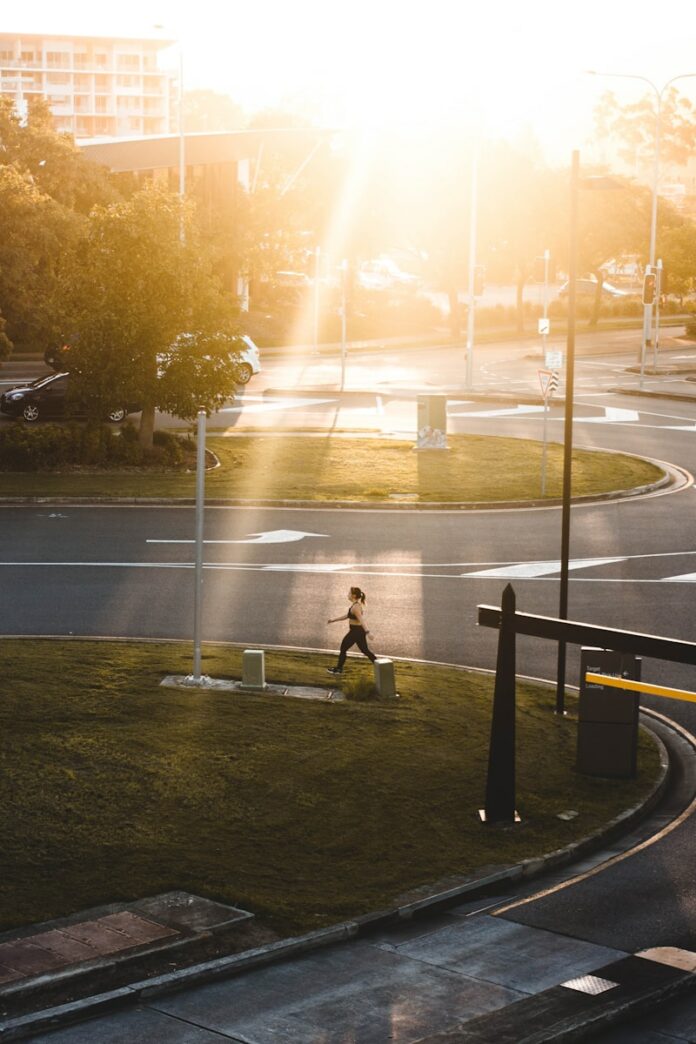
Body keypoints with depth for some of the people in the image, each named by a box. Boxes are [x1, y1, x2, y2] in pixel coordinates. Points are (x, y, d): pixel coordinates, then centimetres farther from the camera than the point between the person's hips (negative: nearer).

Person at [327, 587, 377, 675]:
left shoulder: (355, 607, -19)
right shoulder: (357, 605, 12)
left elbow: (361, 620, -30)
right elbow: (347, 616, 22)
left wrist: (367, 632, -39)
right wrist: (333, 620, 25)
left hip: (355, 631, -9)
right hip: (360, 631, 9)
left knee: (343, 648, 7)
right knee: (365, 650, 13)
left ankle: (339, 669, 18)